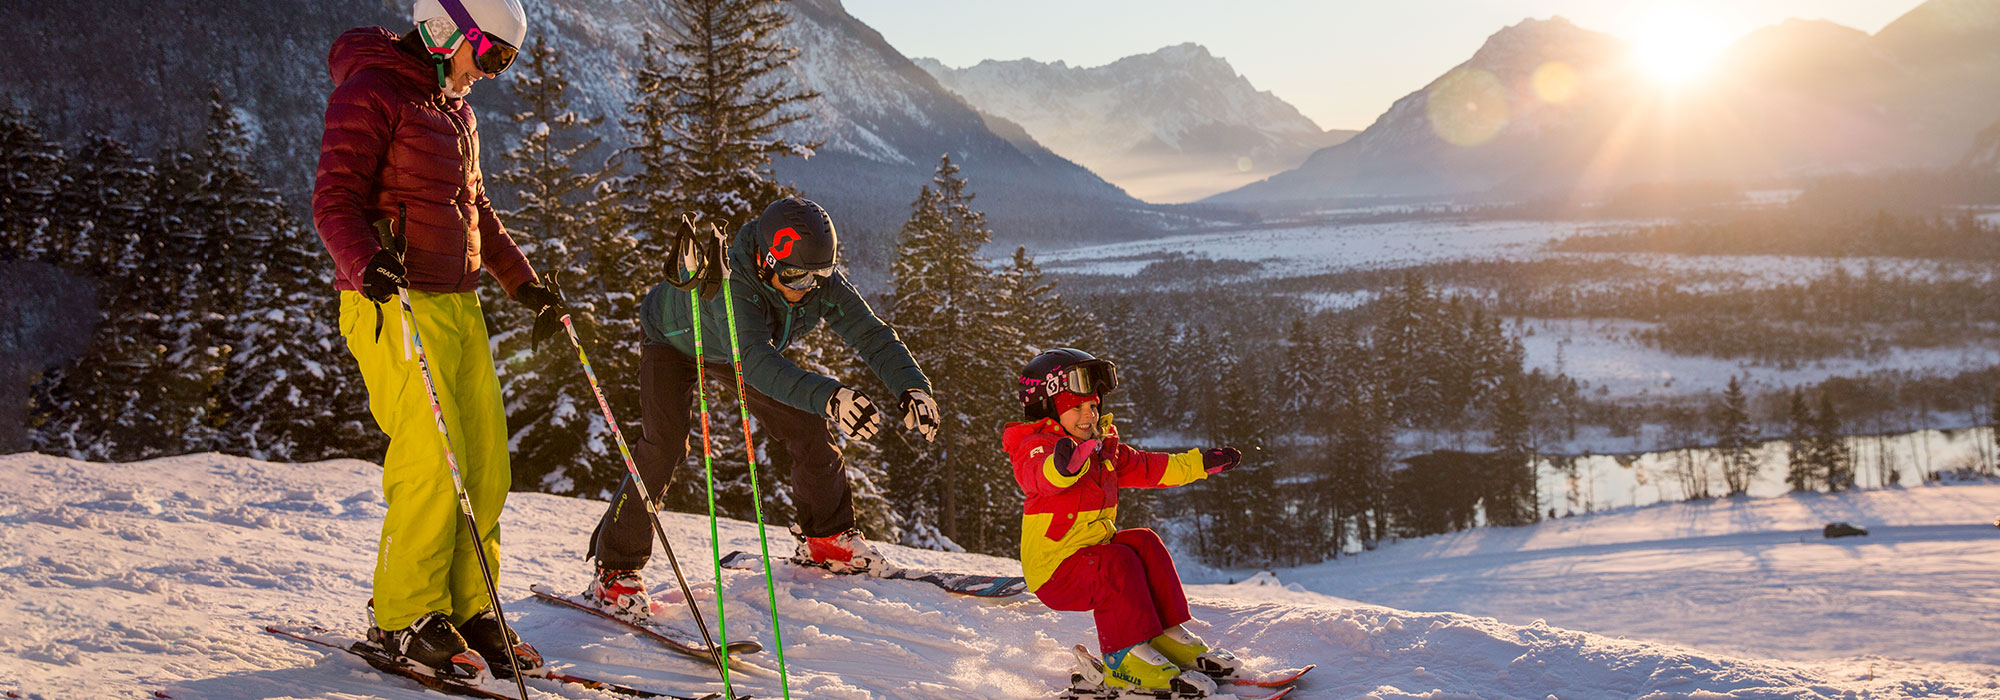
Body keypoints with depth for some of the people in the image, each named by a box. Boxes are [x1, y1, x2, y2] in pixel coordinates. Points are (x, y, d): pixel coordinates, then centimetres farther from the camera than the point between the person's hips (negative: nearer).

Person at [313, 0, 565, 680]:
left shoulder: (455, 109, 22)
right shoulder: (369, 92, -6)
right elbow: (335, 198, -13)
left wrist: (524, 283, 24)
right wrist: (365, 262, -31)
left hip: (459, 304, 9)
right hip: (392, 301, -9)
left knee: (486, 460, 4)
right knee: (433, 458, -13)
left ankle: (467, 607, 14)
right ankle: (404, 617, 0)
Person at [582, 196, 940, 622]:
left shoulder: (823, 284, -29)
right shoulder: (729, 283, -46)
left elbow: (871, 334, -28)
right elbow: (756, 362, -58)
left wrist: (911, 387, -47)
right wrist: (828, 395, -72)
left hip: (739, 349, 5)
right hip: (675, 341, -5)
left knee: (809, 428, -2)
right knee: (666, 445, -21)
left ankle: (826, 538, 19)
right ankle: (615, 568, -8)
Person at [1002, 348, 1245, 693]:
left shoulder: (1103, 447, 12)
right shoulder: (1036, 446, -15)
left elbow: (1146, 468, 24)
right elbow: (1038, 476, -40)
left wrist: (1201, 463, 22)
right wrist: (1063, 465, -65)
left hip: (1093, 549, 8)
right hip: (1053, 571, -8)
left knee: (1144, 543, -10)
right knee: (1116, 561, -29)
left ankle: (1168, 635, -10)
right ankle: (1126, 657, -30)